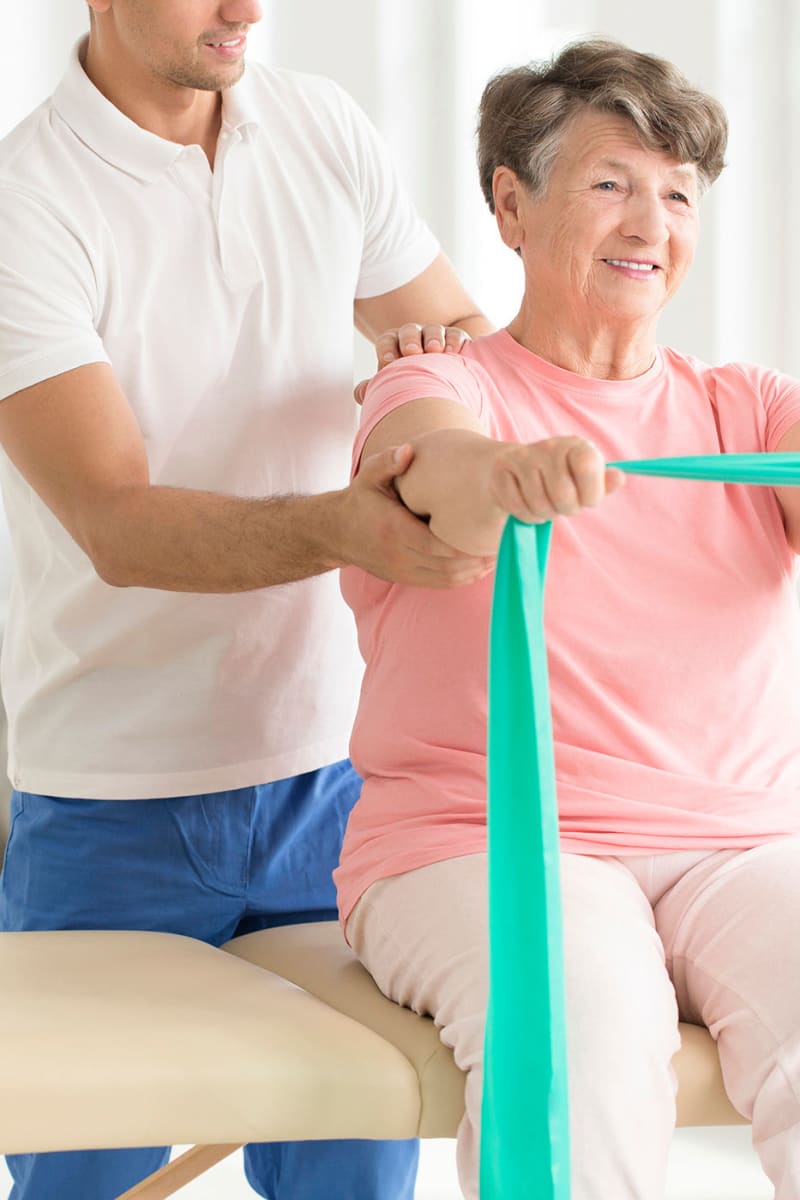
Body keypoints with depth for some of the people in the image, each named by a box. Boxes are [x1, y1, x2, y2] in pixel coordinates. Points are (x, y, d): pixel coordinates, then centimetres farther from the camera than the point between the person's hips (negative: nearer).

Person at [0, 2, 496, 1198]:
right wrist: (337, 527, -40)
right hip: (118, 799, -4)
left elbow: (472, 333, 16)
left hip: (333, 764, 4)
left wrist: (443, 356, -9)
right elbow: (116, 525, -22)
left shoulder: (325, 130, 4)